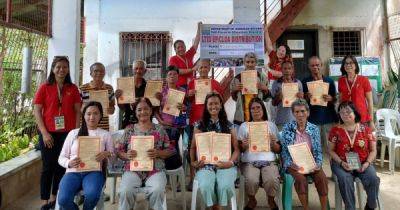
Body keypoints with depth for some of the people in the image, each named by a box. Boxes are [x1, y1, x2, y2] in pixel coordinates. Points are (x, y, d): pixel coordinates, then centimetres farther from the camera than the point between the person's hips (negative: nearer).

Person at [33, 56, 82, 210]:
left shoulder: (73, 89, 5)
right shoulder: (44, 88, 1)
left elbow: (78, 111, 5)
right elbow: (37, 111, -1)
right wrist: (44, 133, -9)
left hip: (67, 133, 2)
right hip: (48, 133, -1)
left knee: (62, 165, 8)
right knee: (48, 166, 4)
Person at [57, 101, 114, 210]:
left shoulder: (105, 134, 13)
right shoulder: (73, 133, 14)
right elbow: (61, 158, 14)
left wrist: (106, 155, -11)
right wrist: (69, 163, -9)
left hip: (94, 172, -1)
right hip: (73, 172, 1)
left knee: (92, 195, -33)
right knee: (63, 199, -29)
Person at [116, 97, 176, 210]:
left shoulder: (159, 129, 9)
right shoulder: (129, 129, 12)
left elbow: (170, 150, 7)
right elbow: (118, 150, 12)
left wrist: (158, 153, -12)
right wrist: (126, 155, -10)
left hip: (155, 169, 0)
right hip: (132, 169, 1)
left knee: (157, 190, -29)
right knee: (125, 191, -27)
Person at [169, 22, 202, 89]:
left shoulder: (189, 55, 13)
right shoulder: (173, 59, 1)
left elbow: (196, 44, 15)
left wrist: (199, 28, 14)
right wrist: (192, 69, -13)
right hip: (179, 86, -4)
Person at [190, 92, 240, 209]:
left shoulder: (229, 126, 9)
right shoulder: (199, 125, 10)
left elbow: (236, 149, 6)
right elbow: (193, 147, 11)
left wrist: (231, 162, -12)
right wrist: (193, 162, -6)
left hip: (224, 165, 0)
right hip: (206, 165, 0)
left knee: (225, 186, -28)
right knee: (206, 186, -29)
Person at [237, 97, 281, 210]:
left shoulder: (271, 125, 12)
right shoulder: (244, 126, 9)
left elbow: (278, 150, 11)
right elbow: (239, 150, 8)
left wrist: (273, 143, -10)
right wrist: (244, 145, -14)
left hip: (269, 161, 1)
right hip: (249, 162, -1)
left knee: (272, 180, -29)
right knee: (251, 180, -31)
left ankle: (271, 200, 7)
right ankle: (251, 200, 4)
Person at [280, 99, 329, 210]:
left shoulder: (314, 129, 5)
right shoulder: (287, 128, -1)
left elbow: (318, 151, 6)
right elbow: (284, 150, -2)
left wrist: (318, 164, -11)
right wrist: (291, 164, -16)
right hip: (294, 163, -2)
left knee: (322, 178, -25)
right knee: (300, 179, -30)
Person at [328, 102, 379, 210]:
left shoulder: (366, 129, 3)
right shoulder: (335, 130, 0)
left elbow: (373, 150, 6)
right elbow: (331, 150, 2)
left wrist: (367, 163, -11)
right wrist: (341, 163, -14)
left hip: (362, 163, 2)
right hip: (341, 163, -1)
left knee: (373, 179, -25)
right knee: (345, 180, -31)